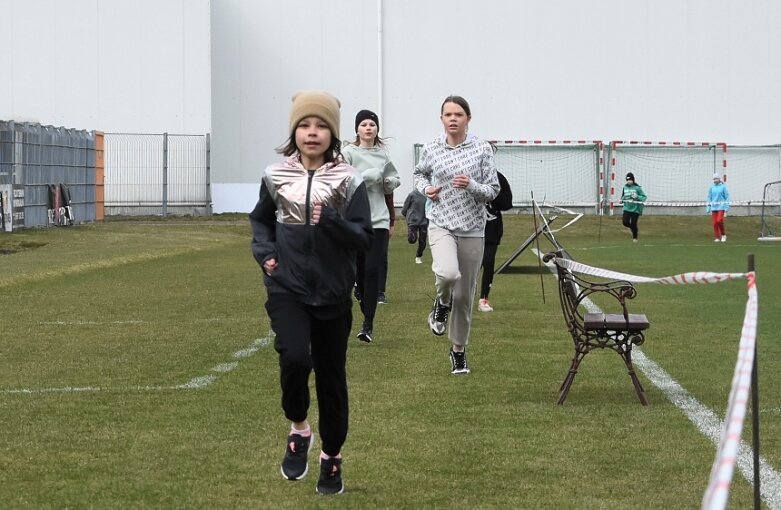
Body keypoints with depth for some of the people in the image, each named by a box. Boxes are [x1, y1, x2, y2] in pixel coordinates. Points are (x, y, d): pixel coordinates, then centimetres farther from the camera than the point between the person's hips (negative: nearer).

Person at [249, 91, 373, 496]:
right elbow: (260, 219, 18)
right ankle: (298, 429, 4)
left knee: (331, 376, 9)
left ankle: (332, 457, 27)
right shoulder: (275, 176, 0)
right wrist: (265, 251, 0)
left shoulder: (348, 180, -5)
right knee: (294, 358, -23)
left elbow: (365, 239, -7)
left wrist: (331, 221, -23)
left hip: (333, 294, 0)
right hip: (287, 289, 0)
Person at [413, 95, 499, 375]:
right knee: (448, 273, -30)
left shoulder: (482, 149, -3)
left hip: (472, 228, 1)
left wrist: (472, 186, -20)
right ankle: (442, 303, 6)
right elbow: (419, 173, 21)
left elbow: (493, 191, -1)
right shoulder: (431, 149, 0)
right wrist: (425, 189, -1)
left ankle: (459, 350, 27)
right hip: (441, 224, -1)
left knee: (465, 294, 7)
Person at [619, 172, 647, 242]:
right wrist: (622, 200, 0)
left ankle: (635, 238, 21)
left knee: (633, 224, -1)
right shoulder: (625, 188, 5)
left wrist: (637, 197, -23)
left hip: (635, 209, -3)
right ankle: (632, 227, 22)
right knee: (625, 222, -12)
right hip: (627, 208, 4)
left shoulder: (637, 188, -9)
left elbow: (644, 197, -7)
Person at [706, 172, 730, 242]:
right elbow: (709, 198, 13)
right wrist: (708, 209, 10)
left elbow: (727, 198, 0)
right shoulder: (711, 187, 7)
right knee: (715, 223, -1)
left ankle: (723, 235, 5)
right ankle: (717, 238, 8)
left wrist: (726, 209, -4)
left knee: (719, 221, -16)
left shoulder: (723, 186, -3)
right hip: (714, 207, 4)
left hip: (721, 207, -4)